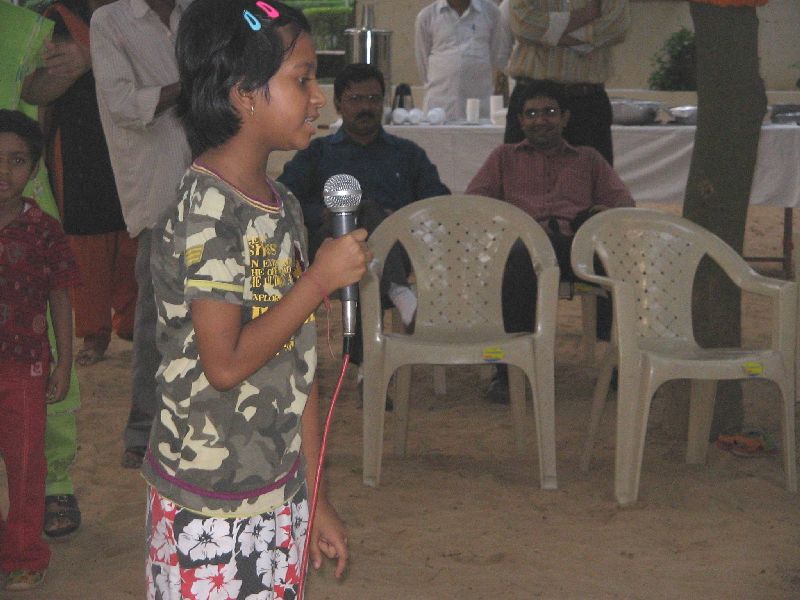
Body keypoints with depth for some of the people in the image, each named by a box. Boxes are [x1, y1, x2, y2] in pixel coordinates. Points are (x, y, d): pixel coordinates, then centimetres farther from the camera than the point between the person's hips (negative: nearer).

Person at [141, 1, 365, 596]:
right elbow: (225, 363, -22)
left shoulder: (282, 206, 8)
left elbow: (297, 363, 10)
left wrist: (315, 497, 12)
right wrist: (321, 278, -16)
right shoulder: (207, 211, -18)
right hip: (211, 499, -8)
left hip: (281, 489, 8)